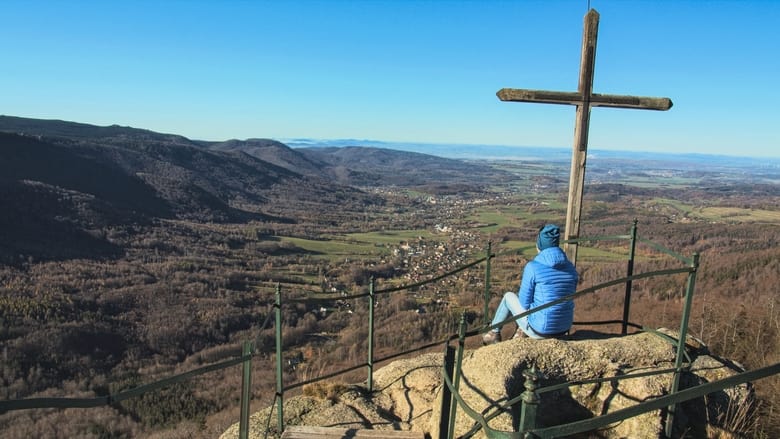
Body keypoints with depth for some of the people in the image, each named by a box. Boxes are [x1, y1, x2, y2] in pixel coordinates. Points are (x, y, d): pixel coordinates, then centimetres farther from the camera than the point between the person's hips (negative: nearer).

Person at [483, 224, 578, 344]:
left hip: (540, 329, -4)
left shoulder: (532, 267, -18)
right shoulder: (571, 268, -1)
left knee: (509, 296, 25)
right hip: (563, 328, 5)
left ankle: (494, 333, 43)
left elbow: (525, 302, -10)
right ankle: (522, 333, 39)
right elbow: (568, 297, 12)